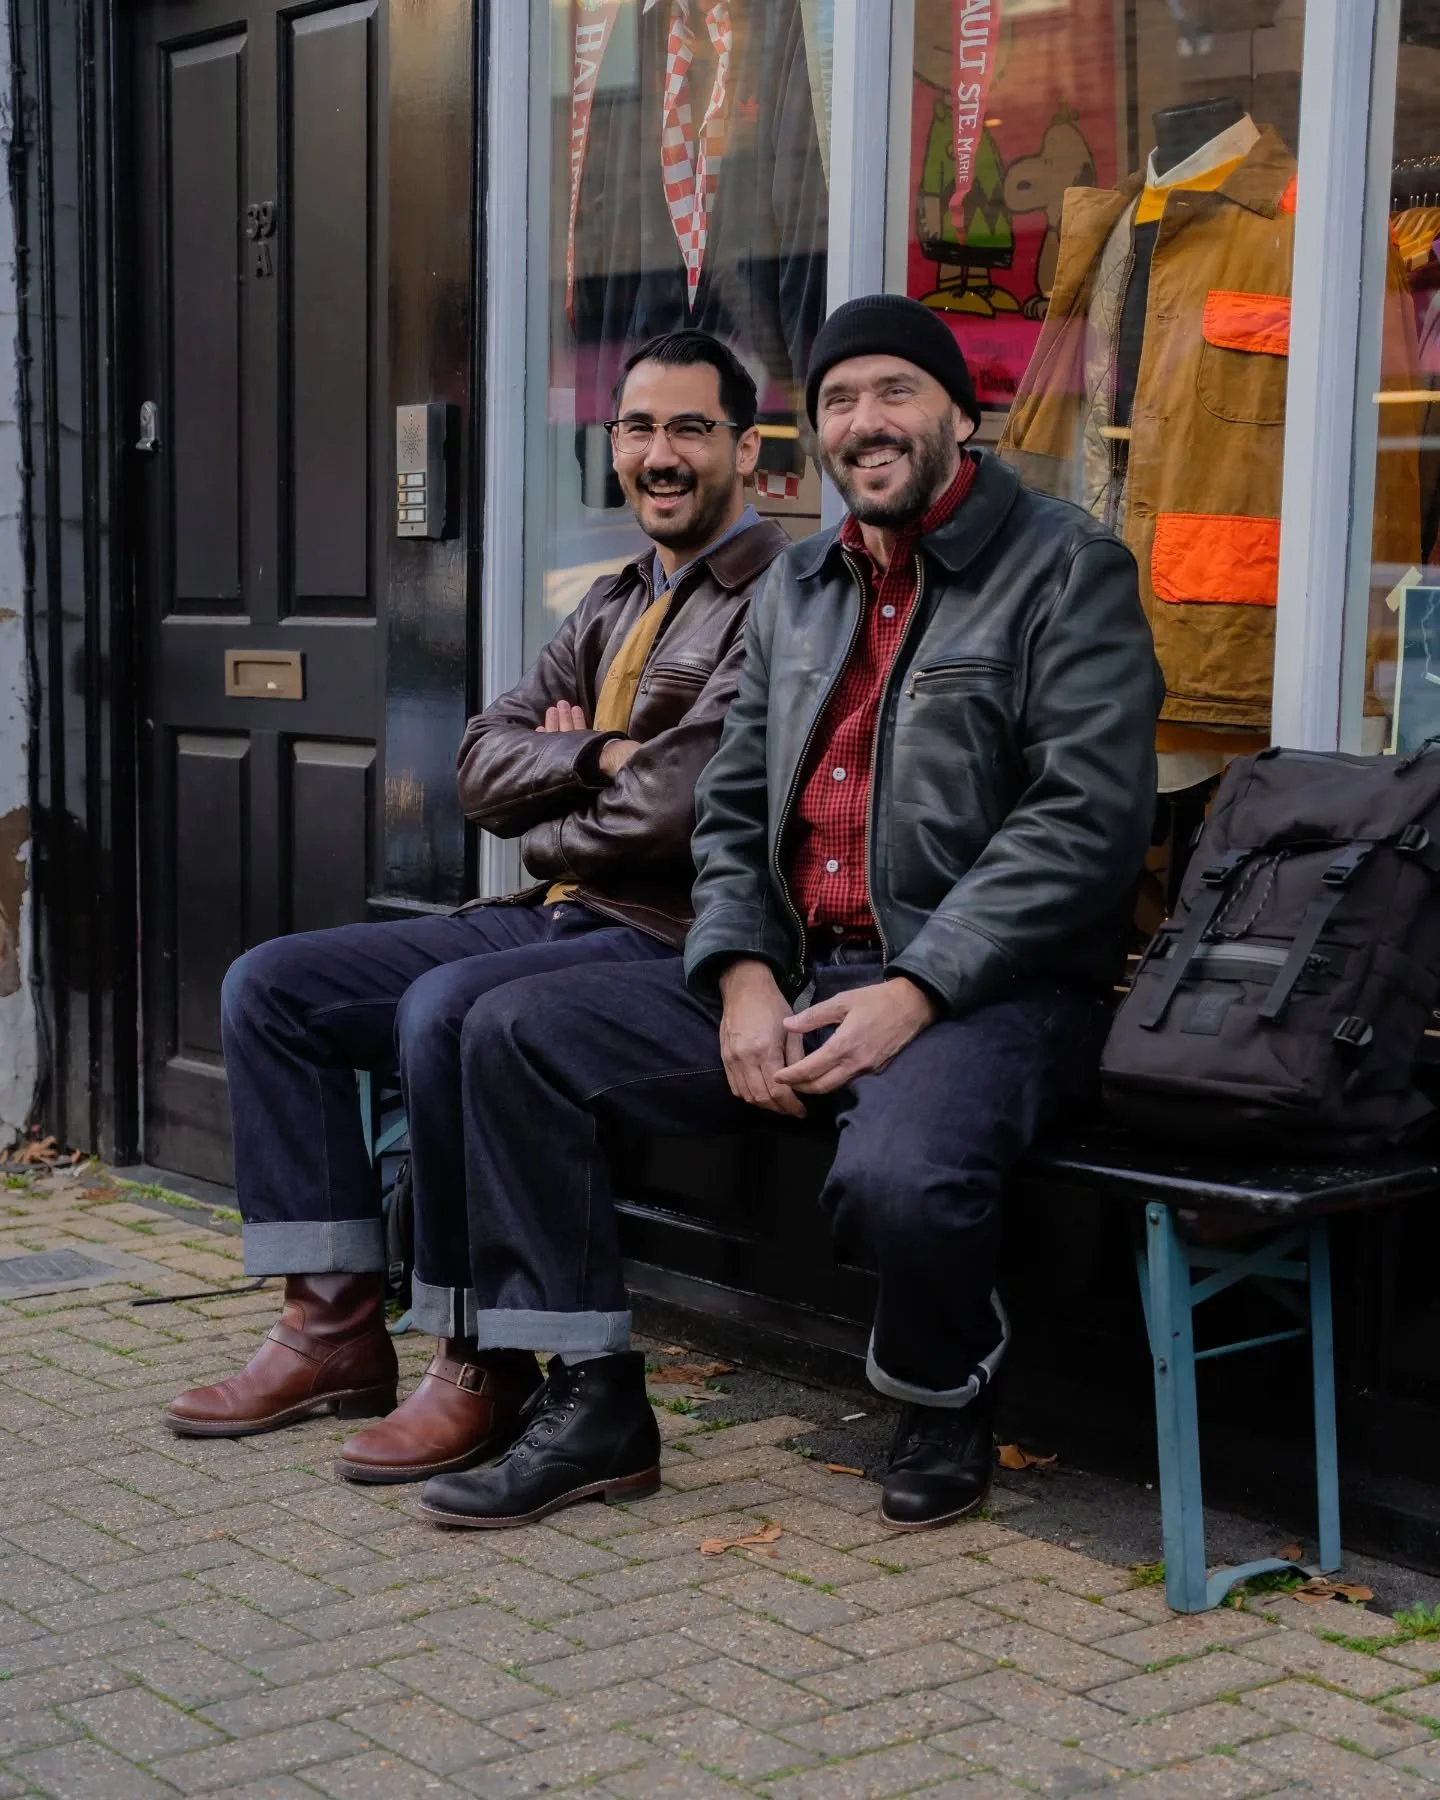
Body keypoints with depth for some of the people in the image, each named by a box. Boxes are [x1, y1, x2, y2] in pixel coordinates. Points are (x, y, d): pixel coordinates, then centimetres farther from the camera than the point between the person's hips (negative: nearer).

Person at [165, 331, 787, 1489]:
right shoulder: (615, 604, 19)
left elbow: (675, 809, -19)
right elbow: (484, 766, 12)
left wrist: (545, 833, -1)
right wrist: (597, 755, -8)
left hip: (673, 942, -9)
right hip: (558, 920, 9)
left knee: (447, 1009, -34)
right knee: (269, 986, 2)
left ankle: (485, 1364, -18)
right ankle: (339, 1326, 3)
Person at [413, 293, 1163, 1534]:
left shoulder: (1067, 569, -3)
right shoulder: (799, 588, 19)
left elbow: (1087, 820, -13)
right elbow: (733, 807, 17)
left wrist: (915, 992, -20)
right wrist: (743, 978, -3)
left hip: (988, 988, -7)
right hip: (795, 975, 7)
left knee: (899, 1176, -38)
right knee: (516, 1034, -5)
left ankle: (948, 1408, -1)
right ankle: (593, 1404, -1)